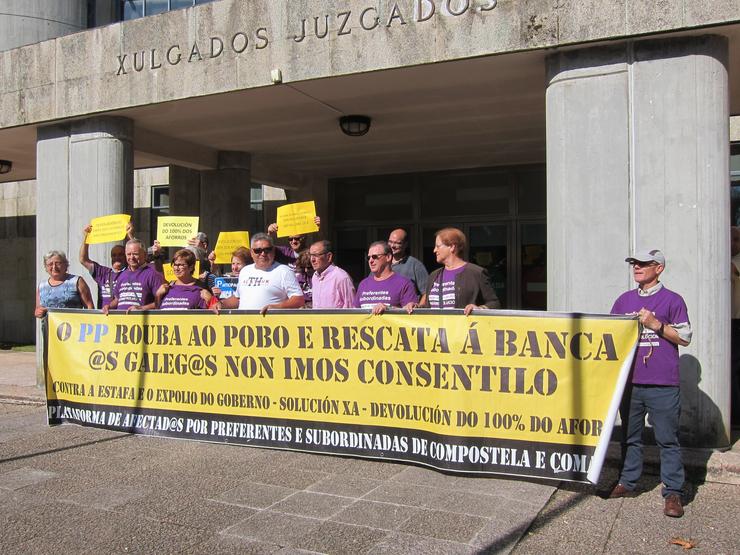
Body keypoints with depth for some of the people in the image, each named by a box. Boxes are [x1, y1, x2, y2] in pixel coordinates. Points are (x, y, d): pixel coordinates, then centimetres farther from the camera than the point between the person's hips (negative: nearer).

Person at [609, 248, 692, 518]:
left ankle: (673, 492, 9)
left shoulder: (672, 300, 0)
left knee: (667, 439, 1)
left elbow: (685, 337, -2)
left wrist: (656, 325, -12)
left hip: (662, 384, -4)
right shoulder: (624, 300, 12)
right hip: (629, 381, 5)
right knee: (630, 436, 15)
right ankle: (627, 483, 25)